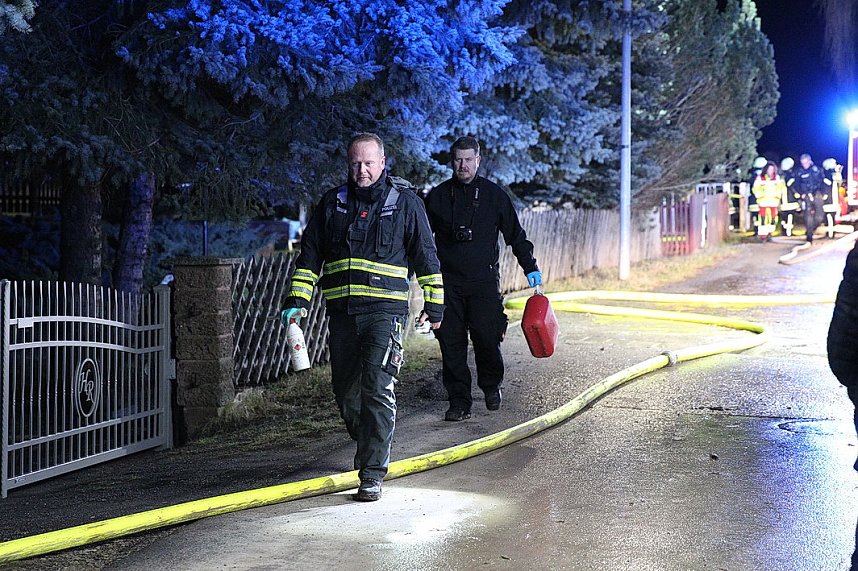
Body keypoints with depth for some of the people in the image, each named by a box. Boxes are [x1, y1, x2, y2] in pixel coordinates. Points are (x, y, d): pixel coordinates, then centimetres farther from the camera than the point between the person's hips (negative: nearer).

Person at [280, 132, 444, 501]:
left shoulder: (405, 201, 3)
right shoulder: (332, 203, 11)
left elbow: (426, 256, 8)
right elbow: (309, 254, 15)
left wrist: (434, 304, 9)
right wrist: (297, 299, 6)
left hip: (385, 309, -4)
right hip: (341, 312, 4)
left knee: (377, 389, -14)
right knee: (345, 390, 11)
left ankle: (372, 474, -13)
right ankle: (368, 447, 36)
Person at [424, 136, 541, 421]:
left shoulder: (494, 194, 6)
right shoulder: (438, 196, 7)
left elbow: (515, 234, 13)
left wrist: (531, 268, 10)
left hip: (484, 280, -1)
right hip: (448, 281, 1)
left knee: (487, 338, -4)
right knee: (451, 343, -2)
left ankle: (492, 386, 23)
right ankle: (459, 402, 5)